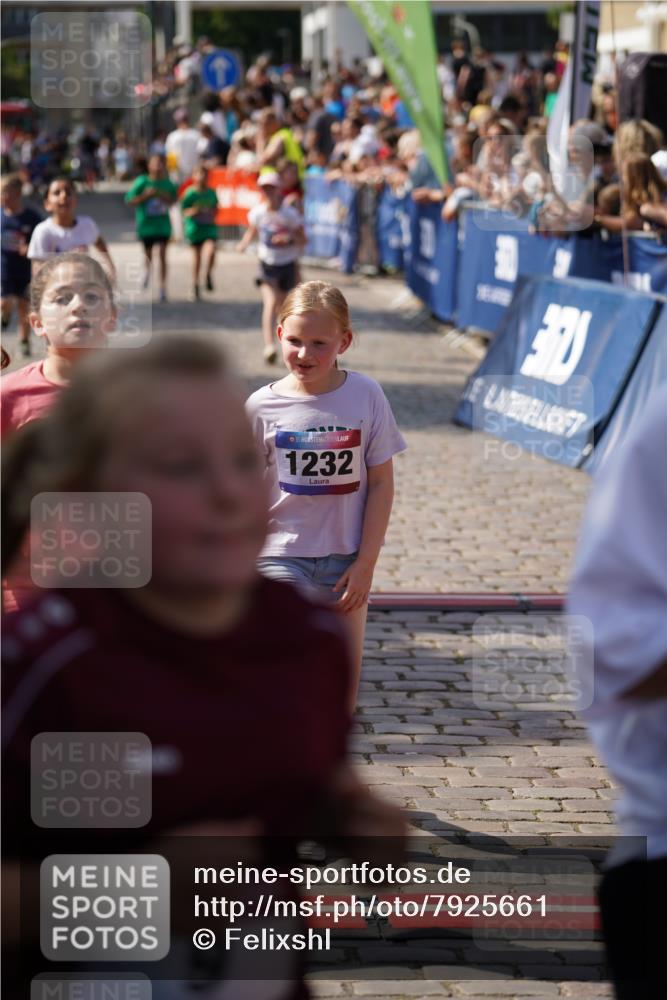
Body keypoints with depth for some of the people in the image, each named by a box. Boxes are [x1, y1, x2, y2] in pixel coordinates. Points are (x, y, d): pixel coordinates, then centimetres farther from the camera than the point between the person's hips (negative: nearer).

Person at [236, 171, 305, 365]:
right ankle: (269, 346, -30)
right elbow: (251, 231, 12)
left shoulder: (290, 214, -12)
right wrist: (244, 244, -9)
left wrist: (289, 238, -27)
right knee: (270, 303, -19)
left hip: (287, 263, 0)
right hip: (267, 263, 0)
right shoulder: (257, 212, -6)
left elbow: (303, 240, -7)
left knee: (281, 306, 12)